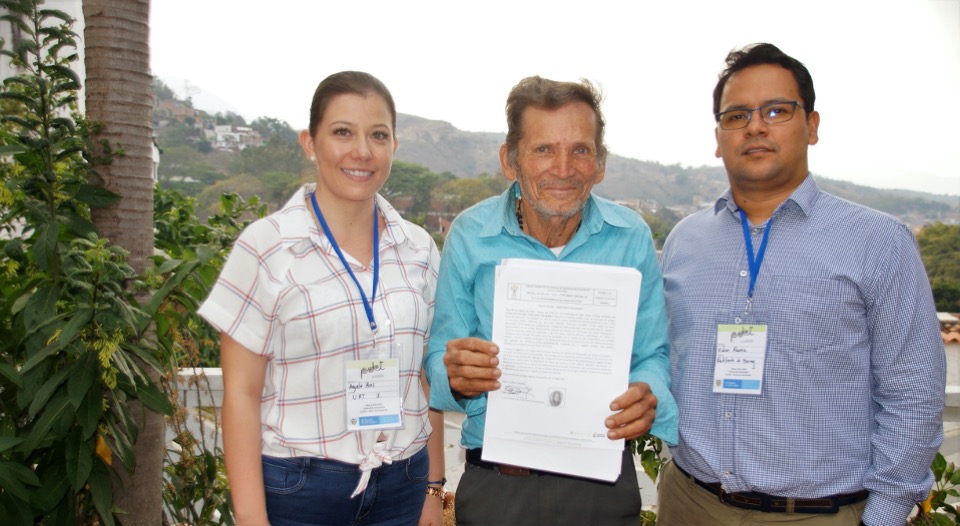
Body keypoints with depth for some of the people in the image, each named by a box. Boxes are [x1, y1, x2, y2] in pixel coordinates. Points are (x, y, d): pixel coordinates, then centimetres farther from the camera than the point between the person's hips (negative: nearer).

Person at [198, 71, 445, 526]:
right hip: (298, 487, -3)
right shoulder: (267, 246, -9)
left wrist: (434, 488, 8)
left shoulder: (419, 249, 1)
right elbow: (241, 394, -8)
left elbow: (425, 381, 7)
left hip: (401, 486, 4)